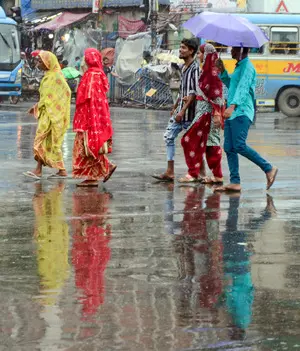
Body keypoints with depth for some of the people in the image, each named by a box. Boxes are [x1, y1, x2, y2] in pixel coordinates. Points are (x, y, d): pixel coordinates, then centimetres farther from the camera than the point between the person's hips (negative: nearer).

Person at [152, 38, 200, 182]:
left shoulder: (195, 68, -15)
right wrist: (175, 107, 22)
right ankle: (170, 172, 8)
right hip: (180, 111, 9)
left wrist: (182, 111, -22)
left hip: (189, 111, -9)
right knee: (169, 137, 6)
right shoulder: (184, 67, 13)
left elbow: (193, 93, -20)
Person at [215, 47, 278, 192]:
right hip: (232, 113, 10)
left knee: (239, 146, -17)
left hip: (241, 113, -10)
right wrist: (223, 71, 19)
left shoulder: (247, 67, -10)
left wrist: (232, 105, -34)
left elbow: (243, 88, -23)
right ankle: (235, 182, 0)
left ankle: (269, 169, -6)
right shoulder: (239, 66, 21)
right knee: (229, 148, 2)